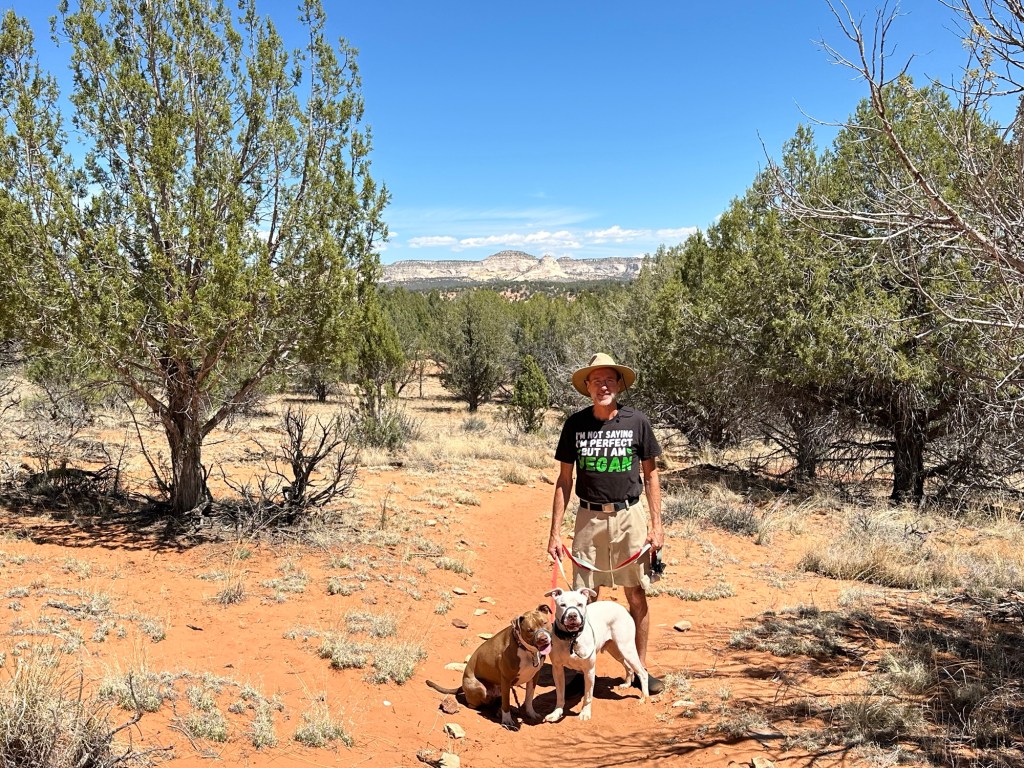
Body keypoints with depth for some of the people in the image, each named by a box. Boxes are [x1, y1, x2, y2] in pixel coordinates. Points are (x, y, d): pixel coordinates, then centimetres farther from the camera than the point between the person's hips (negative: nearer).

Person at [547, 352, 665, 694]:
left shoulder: (637, 421, -2)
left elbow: (650, 475, 5)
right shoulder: (575, 424, 0)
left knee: (637, 595, 6)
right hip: (589, 517, 1)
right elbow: (564, 480, 5)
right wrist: (555, 531, 0)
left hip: (630, 516, 0)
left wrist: (656, 523, -1)